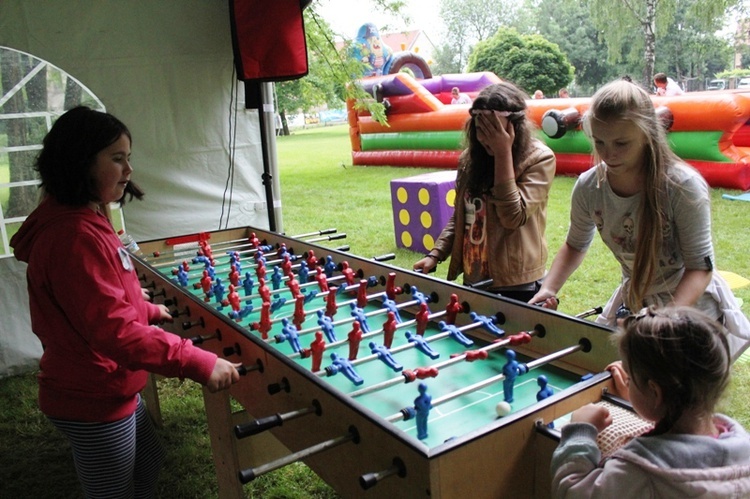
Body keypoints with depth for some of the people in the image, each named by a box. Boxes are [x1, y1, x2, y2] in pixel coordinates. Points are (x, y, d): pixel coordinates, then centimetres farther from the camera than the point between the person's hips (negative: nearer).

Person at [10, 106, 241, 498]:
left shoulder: (79, 221, 6)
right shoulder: (73, 236, -28)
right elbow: (113, 330, -33)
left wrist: (146, 310, 20)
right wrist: (199, 363, -33)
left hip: (104, 388, 10)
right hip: (93, 399, -10)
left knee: (148, 464, 27)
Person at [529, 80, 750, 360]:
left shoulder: (683, 186, -25)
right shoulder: (588, 188, -13)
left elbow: (700, 266, -22)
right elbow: (575, 245, 4)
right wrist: (548, 289, -13)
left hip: (692, 304, -4)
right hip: (631, 304, 4)